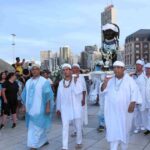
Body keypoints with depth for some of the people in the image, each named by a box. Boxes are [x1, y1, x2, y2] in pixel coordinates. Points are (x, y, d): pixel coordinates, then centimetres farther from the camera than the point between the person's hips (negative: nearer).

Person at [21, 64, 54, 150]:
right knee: (39, 126, 15)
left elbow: (48, 95, -11)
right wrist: (24, 106, 10)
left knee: (36, 127, -5)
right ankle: (44, 141, 31)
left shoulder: (44, 81, -7)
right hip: (31, 109, 6)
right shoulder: (28, 82, 10)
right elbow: (25, 96, 15)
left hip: (40, 109, -6)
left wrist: (48, 107, -17)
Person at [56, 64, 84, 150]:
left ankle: (79, 142, 32)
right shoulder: (61, 83, 5)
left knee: (78, 126, 11)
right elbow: (59, 96, 10)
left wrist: (75, 81, -20)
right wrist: (58, 108, 11)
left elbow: (78, 92, -22)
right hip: (65, 108, 2)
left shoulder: (76, 80, -6)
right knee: (65, 127, 0)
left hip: (76, 107, -2)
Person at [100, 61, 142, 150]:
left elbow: (135, 92, -10)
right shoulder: (110, 81, 9)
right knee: (113, 131, 3)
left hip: (124, 111, -3)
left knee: (124, 130, 11)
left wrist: (133, 103, -23)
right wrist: (105, 83, -10)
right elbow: (103, 91, 7)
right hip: (112, 112, 3)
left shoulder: (129, 80, -3)